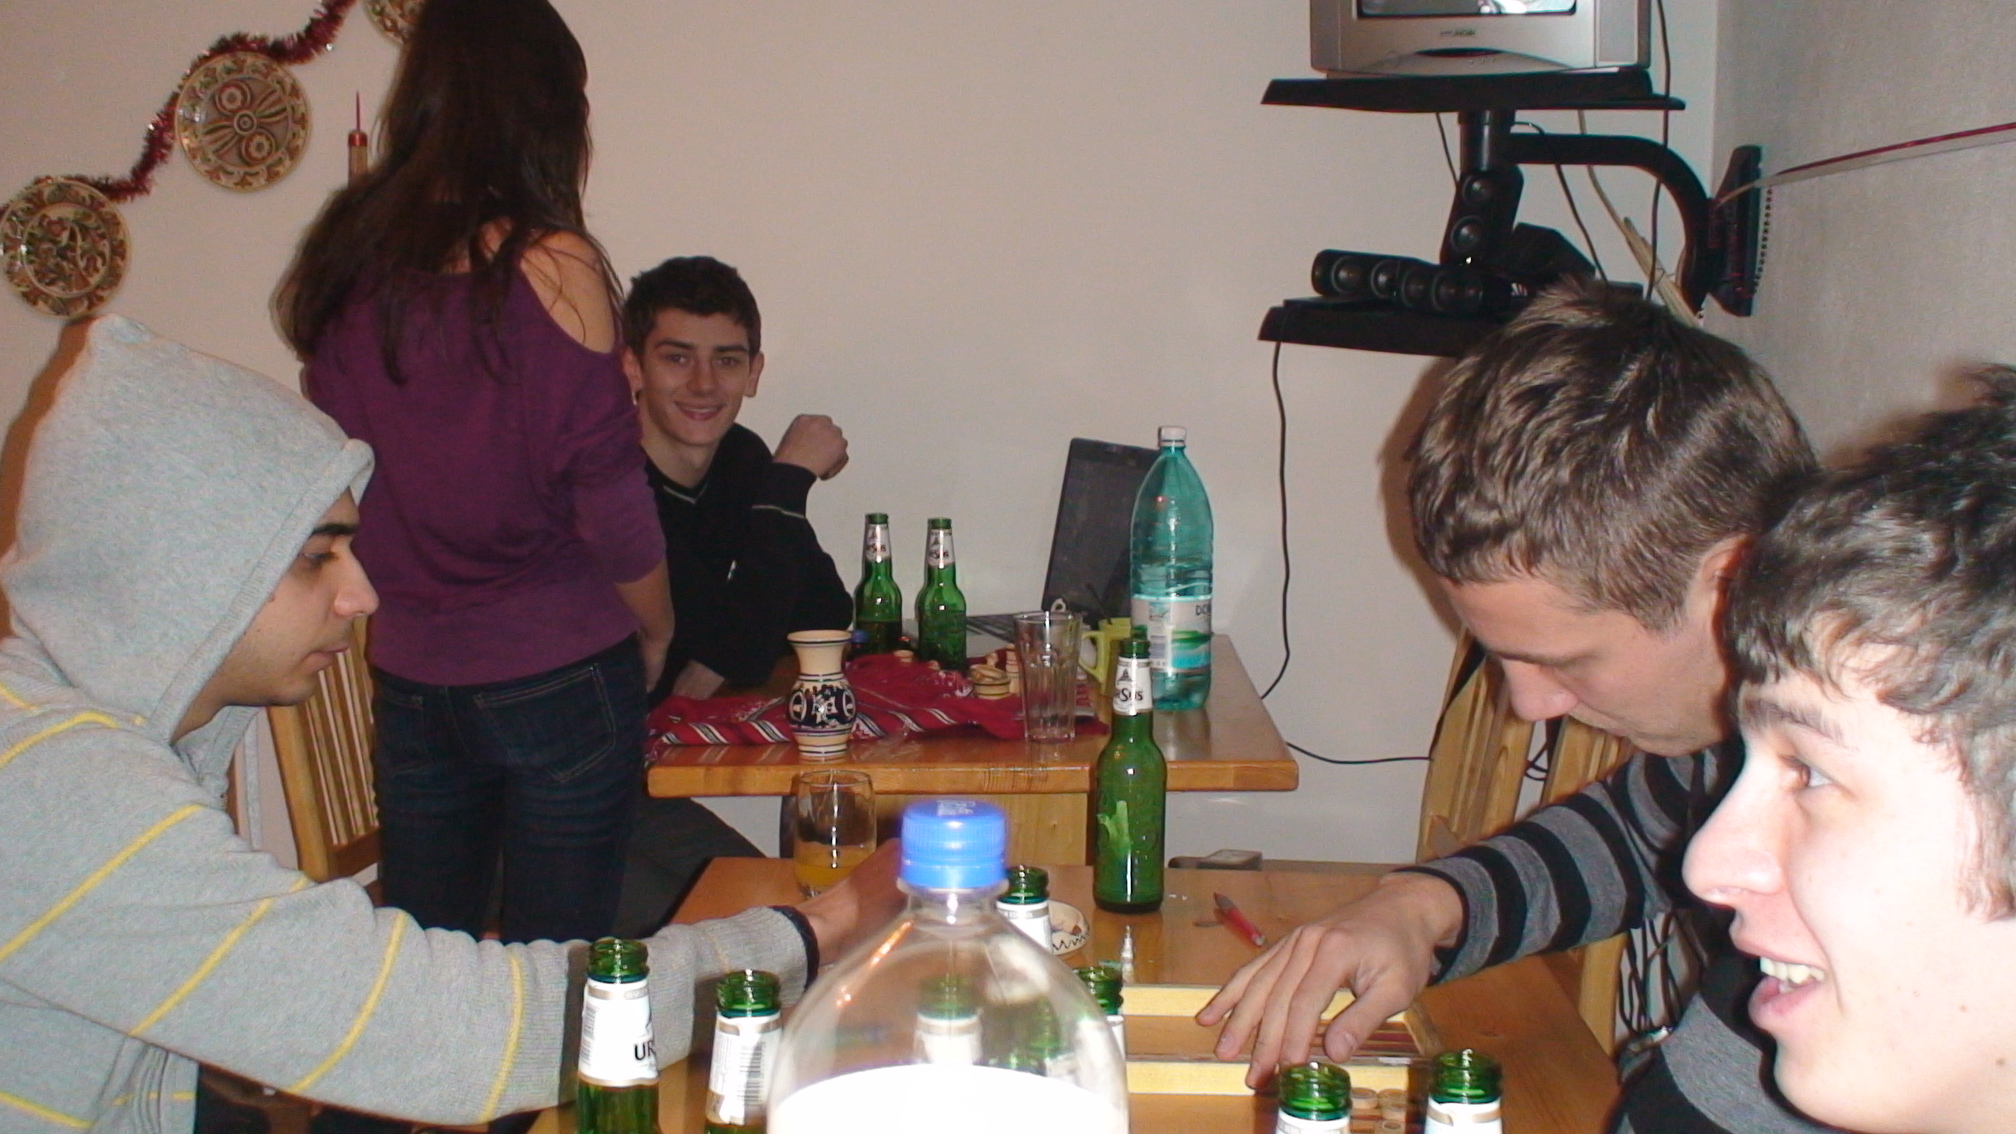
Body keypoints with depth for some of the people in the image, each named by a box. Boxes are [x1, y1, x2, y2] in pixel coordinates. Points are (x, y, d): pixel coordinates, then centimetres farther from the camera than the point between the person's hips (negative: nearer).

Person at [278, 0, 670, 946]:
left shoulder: (345, 266, 1)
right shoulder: (549, 267, -14)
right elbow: (607, 493, -10)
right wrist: (655, 634, 7)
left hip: (407, 679, 5)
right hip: (558, 679, -5)